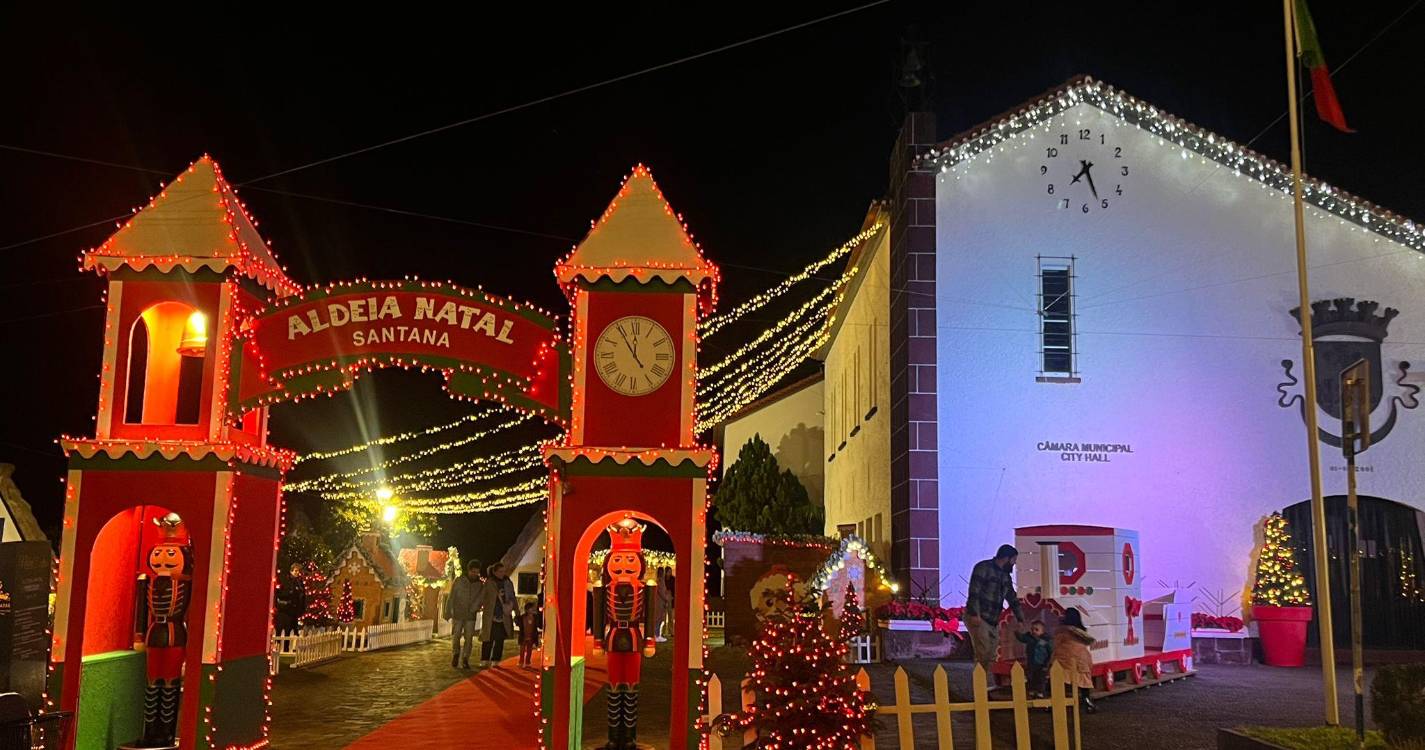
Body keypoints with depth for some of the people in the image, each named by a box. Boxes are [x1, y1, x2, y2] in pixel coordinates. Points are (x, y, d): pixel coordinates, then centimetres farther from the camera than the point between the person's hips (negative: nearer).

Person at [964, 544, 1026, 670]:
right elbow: (974, 592, -17)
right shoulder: (983, 568, -8)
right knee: (983, 654, -16)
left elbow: (1013, 599, 26)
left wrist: (1020, 618, 24)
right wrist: (974, 614, -24)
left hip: (993, 622, 8)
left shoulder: (1005, 576, 17)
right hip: (978, 619, -8)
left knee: (992, 657, 2)